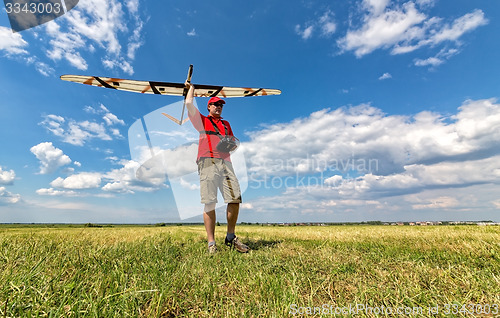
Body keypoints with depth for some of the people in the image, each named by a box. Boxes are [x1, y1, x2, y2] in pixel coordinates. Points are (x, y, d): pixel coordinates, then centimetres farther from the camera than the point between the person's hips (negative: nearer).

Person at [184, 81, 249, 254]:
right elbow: (189, 104, 8)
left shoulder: (226, 124, 30)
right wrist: (191, 88, 26)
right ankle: (211, 243, -3)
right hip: (207, 161, -4)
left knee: (235, 198, -8)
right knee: (209, 203, -10)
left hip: (225, 162, 4)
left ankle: (230, 238, 7)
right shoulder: (201, 120, 19)